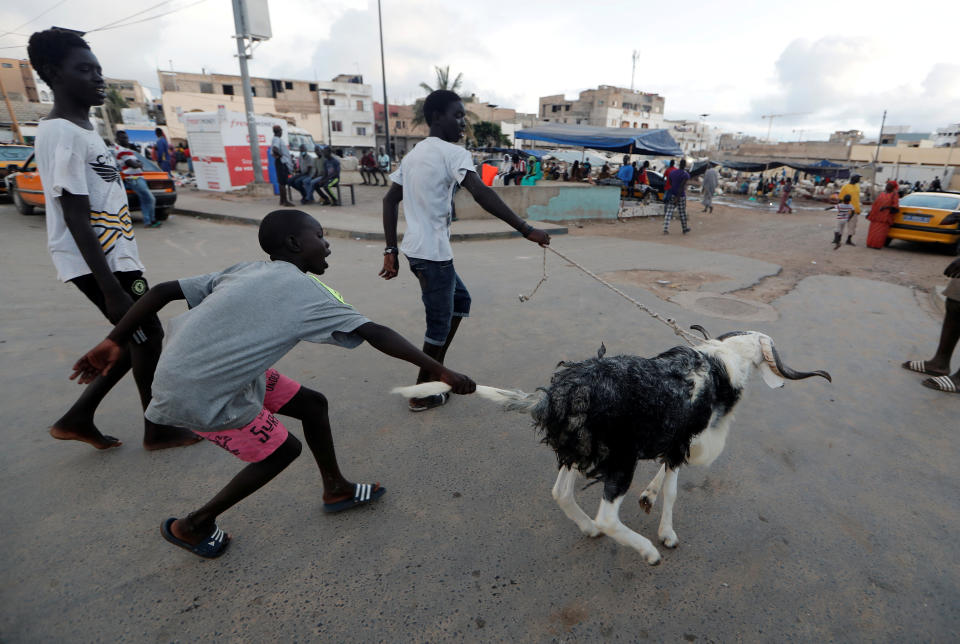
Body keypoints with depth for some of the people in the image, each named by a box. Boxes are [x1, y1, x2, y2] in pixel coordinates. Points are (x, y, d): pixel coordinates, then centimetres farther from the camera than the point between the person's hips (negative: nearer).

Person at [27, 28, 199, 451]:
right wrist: (111, 289, -25)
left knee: (139, 337, 15)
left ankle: (78, 417, 26)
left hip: (116, 257, 10)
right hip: (97, 263, -10)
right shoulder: (63, 134, -16)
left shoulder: (82, 129, 16)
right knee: (147, 336, 1)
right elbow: (75, 220, -22)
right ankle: (158, 430, 18)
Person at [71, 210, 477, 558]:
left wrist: (113, 342, 13)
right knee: (282, 450, 7)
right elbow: (376, 334, -22)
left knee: (312, 404, 10)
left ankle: (336, 490, 30)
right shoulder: (304, 291, -18)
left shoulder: (246, 271, 4)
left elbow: (163, 291, 4)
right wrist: (439, 371, -19)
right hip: (201, 394, -8)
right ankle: (191, 526, 26)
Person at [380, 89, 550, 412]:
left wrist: (391, 250, 12)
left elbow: (389, 201, 13)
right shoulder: (452, 152, -11)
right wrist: (526, 230, -25)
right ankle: (422, 394, 18)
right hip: (434, 253, -9)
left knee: (460, 300, 23)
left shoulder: (413, 154, 15)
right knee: (439, 323, 5)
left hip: (416, 250, 9)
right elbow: (482, 195, -25)